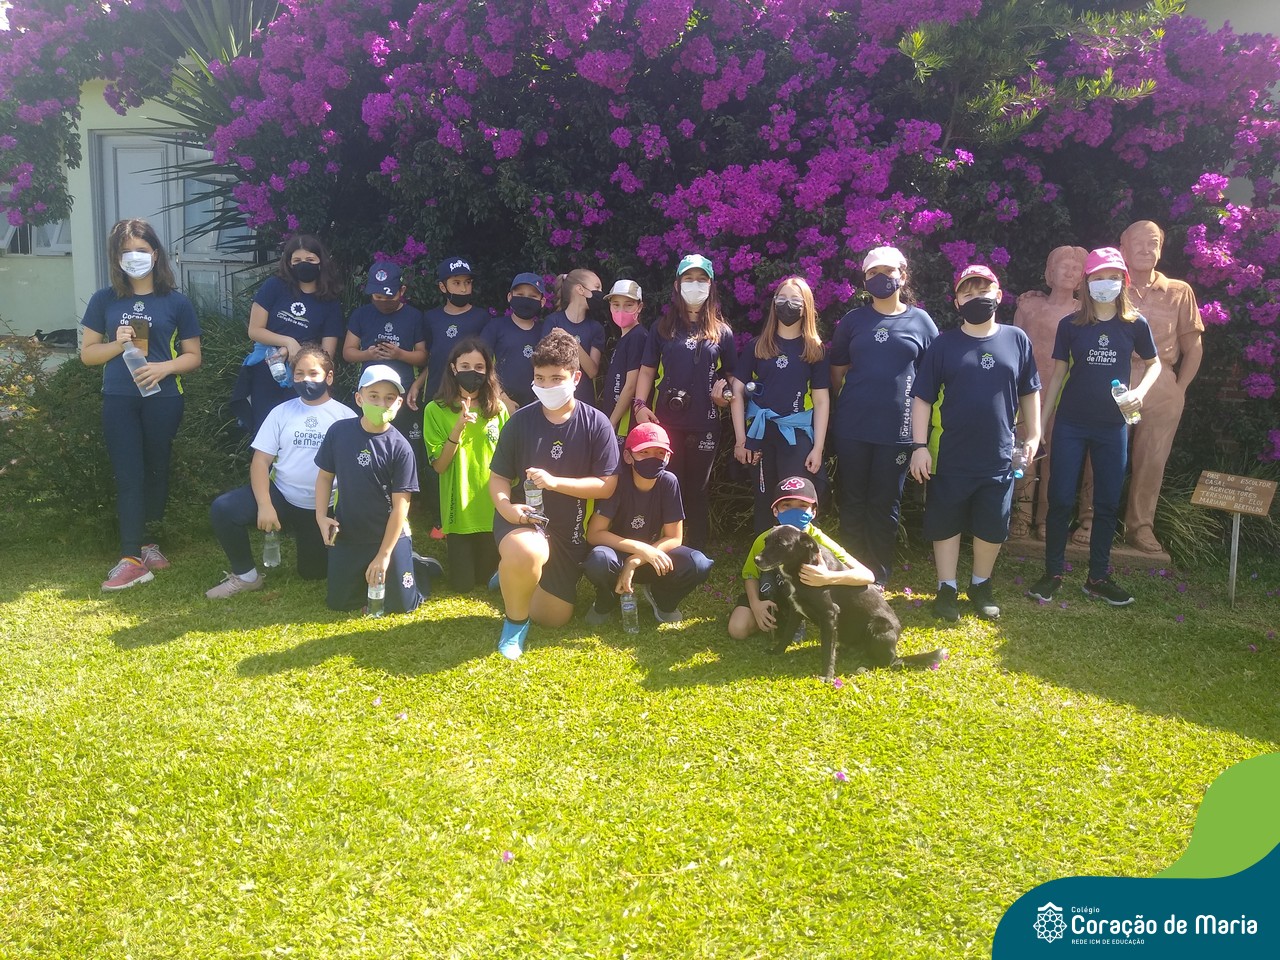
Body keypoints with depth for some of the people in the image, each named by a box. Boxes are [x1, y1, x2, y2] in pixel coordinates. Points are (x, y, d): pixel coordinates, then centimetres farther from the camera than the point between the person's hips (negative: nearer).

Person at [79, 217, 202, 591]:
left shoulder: (176, 302, 2)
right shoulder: (104, 300, 5)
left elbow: (193, 356, 4)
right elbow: (87, 353, 8)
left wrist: (164, 367, -15)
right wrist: (118, 343, -11)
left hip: (163, 399, 0)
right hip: (119, 401, 0)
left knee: (156, 471, 11)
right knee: (128, 476, -4)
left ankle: (148, 541, 28)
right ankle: (132, 558, -6)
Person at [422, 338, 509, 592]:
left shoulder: (498, 410, 0)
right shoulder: (436, 410, -8)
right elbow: (439, 465, -12)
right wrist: (458, 427, -24)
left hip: (493, 507, 2)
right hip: (459, 509, -2)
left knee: (487, 576, 11)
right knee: (462, 583, 5)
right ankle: (451, 546, 35)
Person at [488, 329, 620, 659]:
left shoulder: (596, 424, -9)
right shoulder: (520, 421, -7)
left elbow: (606, 485, -10)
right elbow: (498, 476, -1)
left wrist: (554, 482, -22)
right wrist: (505, 506, -23)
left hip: (568, 529, 2)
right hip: (522, 518, -2)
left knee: (555, 618, 12)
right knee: (527, 553, -41)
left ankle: (513, 575, 42)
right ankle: (515, 620, -10)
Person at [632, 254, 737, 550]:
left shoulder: (721, 332, 9)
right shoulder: (664, 327, 9)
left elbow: (732, 374, 12)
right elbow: (647, 370, 8)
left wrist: (725, 387, -10)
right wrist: (640, 405, -6)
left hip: (705, 423, 0)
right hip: (668, 420, 0)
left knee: (698, 489, 7)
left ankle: (697, 553, 15)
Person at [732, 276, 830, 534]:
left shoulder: (815, 350, 6)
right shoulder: (757, 346, 7)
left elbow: (821, 400, 3)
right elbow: (738, 391, 5)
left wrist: (818, 447, -5)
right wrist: (740, 439, -2)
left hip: (797, 434, -1)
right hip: (760, 433, 1)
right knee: (764, 502, 9)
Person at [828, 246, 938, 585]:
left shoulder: (920, 321, 5)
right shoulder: (853, 320, 8)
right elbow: (838, 371, 13)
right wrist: (846, 407, 8)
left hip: (898, 428, -1)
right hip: (852, 426, 1)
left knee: (885, 506, 6)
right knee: (852, 502, 7)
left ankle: (878, 579, 18)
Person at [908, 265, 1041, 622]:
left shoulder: (1017, 340, 2)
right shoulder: (944, 345, -3)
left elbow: (1030, 392, 10)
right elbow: (922, 398, -3)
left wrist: (1033, 435, 6)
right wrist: (920, 446, -9)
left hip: (999, 457, 2)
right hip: (951, 457, -1)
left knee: (992, 527, 12)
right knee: (946, 525, 8)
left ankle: (981, 586, 31)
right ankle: (947, 589, 23)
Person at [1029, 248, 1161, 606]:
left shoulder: (1134, 325, -1)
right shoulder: (1071, 325, -1)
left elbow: (1155, 363, 13)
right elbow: (1058, 374, 4)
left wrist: (1139, 392, -7)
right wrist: (1040, 424, 3)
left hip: (1112, 426, 1)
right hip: (1070, 425, -1)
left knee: (1108, 504, 7)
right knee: (1060, 500, -1)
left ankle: (1098, 578, 19)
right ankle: (1052, 574, 12)